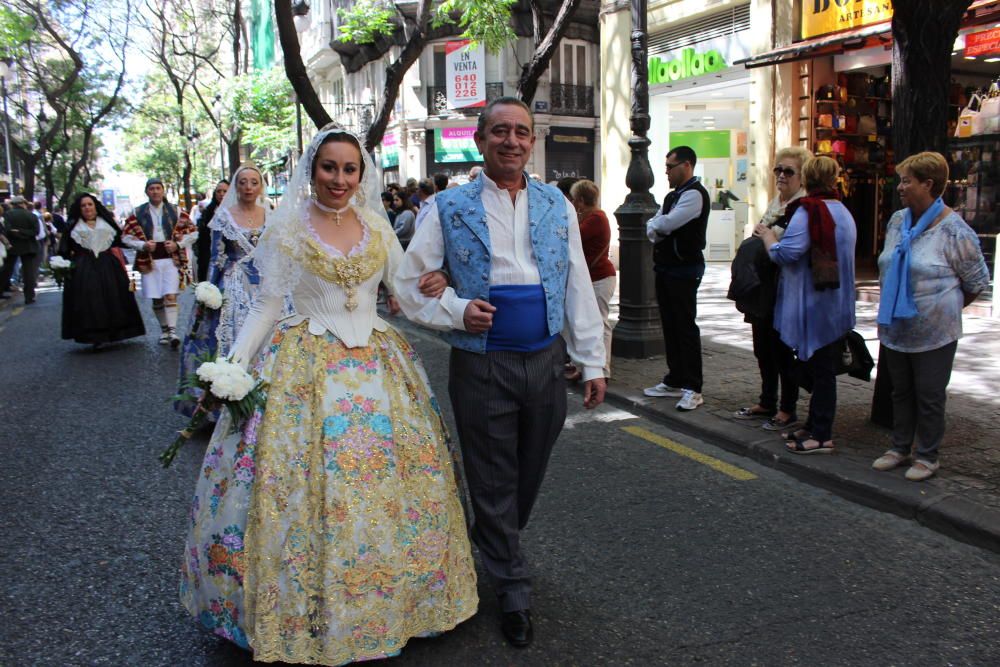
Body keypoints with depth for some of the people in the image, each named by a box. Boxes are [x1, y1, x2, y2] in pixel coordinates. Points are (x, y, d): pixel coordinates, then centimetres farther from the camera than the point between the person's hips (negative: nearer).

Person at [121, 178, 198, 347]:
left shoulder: (176, 211, 6)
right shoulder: (138, 213, 7)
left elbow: (193, 232, 6)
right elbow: (126, 236, 7)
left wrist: (178, 244, -8)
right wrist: (143, 245, -10)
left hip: (171, 259, -2)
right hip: (150, 261, 2)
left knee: (170, 295, -14)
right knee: (156, 299, 6)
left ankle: (172, 331, -15)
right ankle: (164, 330, 21)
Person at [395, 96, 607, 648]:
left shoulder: (557, 206, 7)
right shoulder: (450, 208, -2)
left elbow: (578, 288, 8)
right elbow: (409, 285, 0)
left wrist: (592, 361, 5)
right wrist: (457, 311, -16)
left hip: (546, 361, 3)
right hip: (482, 366, -3)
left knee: (528, 478, 18)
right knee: (493, 483, 7)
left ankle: (493, 547, 46)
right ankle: (513, 592, 25)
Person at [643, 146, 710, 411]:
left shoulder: (694, 194, -13)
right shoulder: (673, 195, 17)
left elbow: (667, 223, -23)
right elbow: (653, 227, 13)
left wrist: (655, 224, -2)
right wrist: (657, 228, -9)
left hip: (685, 270, -9)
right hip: (665, 268, 9)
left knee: (685, 327, -6)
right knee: (670, 326, 13)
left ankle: (692, 389, -1)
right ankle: (674, 381, 23)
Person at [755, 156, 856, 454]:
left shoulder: (808, 211, -16)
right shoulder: (844, 212, 14)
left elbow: (786, 253, -23)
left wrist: (766, 234, -5)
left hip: (814, 305, -9)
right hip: (836, 306, 9)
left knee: (820, 370, -4)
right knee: (823, 368, 14)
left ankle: (821, 436, 3)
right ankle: (814, 427, 24)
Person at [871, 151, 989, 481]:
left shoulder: (953, 230, -15)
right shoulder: (897, 221, 4)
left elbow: (977, 281, -5)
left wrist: (948, 307, 6)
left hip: (933, 332, -6)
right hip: (895, 327, 6)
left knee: (929, 395, 6)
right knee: (901, 391, 16)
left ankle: (927, 456, 20)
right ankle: (899, 448, 29)